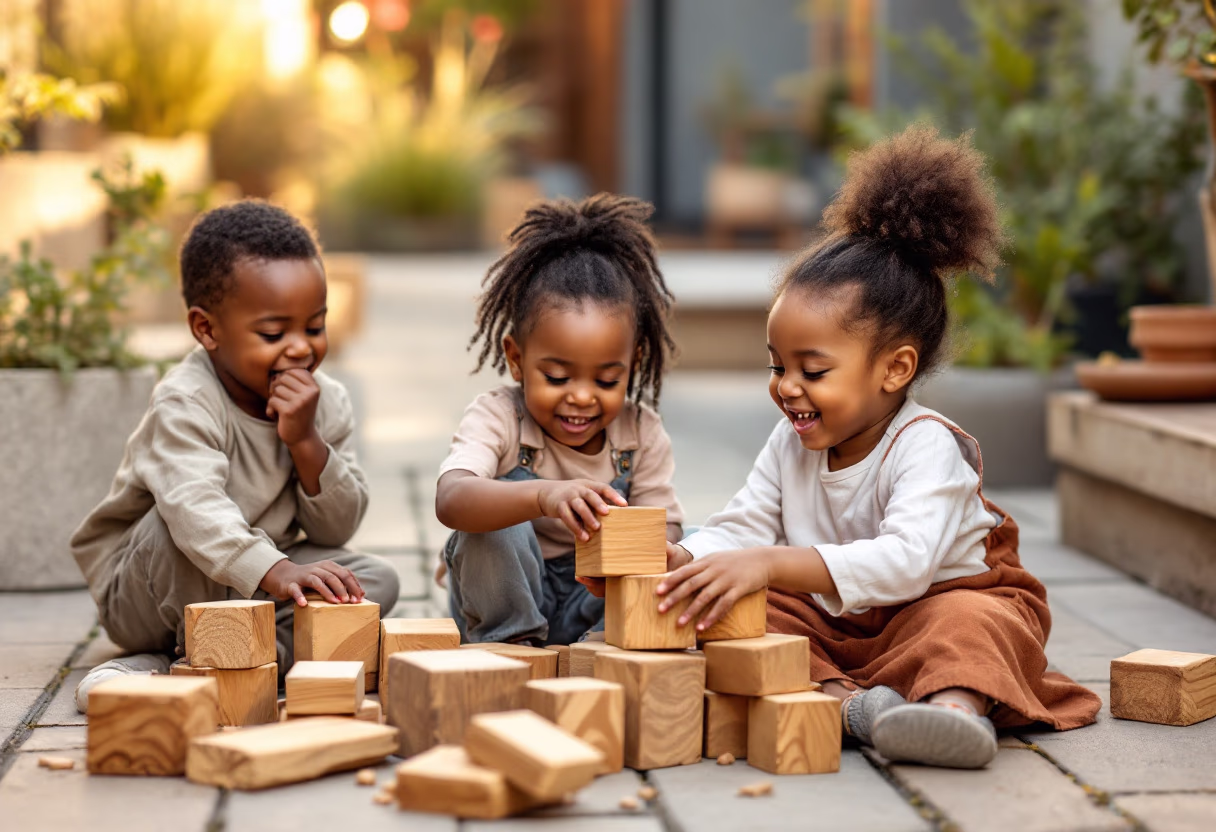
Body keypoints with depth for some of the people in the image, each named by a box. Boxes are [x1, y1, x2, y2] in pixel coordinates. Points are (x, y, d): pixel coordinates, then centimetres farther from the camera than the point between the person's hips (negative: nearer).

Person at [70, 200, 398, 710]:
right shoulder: (185, 405, -24)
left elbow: (337, 530, -7)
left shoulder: (327, 404, -5)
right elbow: (196, 507, -43)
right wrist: (274, 571, -59)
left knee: (376, 580, -15)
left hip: (256, 585, 6)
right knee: (177, 526, -34)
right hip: (144, 599, -6)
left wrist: (306, 442, -24)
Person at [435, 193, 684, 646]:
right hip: (503, 602, -3)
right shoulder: (496, 418, -18)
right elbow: (450, 500, -39)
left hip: (590, 608, 3)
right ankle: (510, 645, -17)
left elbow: (664, 530, -8)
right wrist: (543, 496, -59)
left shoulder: (642, 433, -6)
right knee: (505, 493, -28)